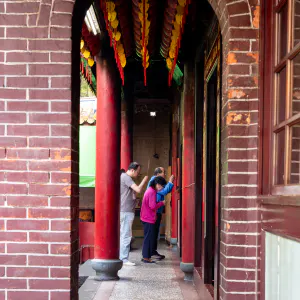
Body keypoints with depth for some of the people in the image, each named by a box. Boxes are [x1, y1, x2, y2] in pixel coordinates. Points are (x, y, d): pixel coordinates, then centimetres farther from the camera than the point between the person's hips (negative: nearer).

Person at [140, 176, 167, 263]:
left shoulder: (150, 190, 16)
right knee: (149, 238, -4)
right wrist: (162, 203, -8)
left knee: (148, 238, 15)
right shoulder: (152, 192, -16)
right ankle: (146, 258, 0)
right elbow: (153, 206, -21)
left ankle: (145, 256, 21)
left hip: (146, 218, 10)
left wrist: (160, 203, 10)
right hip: (149, 219, -10)